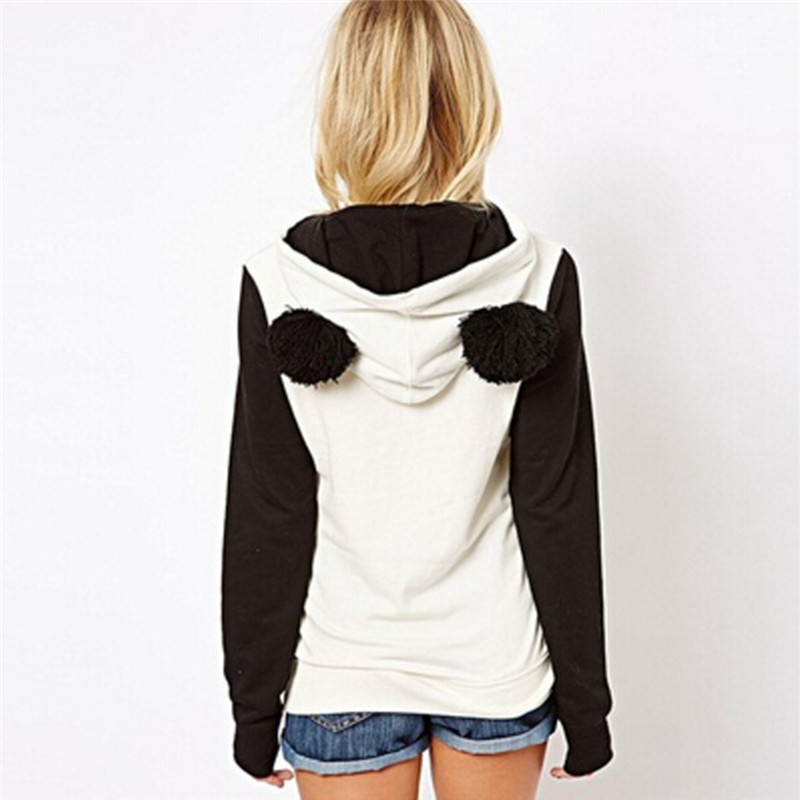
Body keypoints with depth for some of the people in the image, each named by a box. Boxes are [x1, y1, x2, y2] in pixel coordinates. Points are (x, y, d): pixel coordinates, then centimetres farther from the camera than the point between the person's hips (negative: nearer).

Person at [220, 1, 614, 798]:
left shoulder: (281, 281, -14)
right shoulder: (536, 275, -13)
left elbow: (267, 515, -9)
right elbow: (560, 508, -9)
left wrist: (255, 702, 3)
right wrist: (584, 700, 3)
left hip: (344, 674, 0)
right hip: (497, 664, 1)